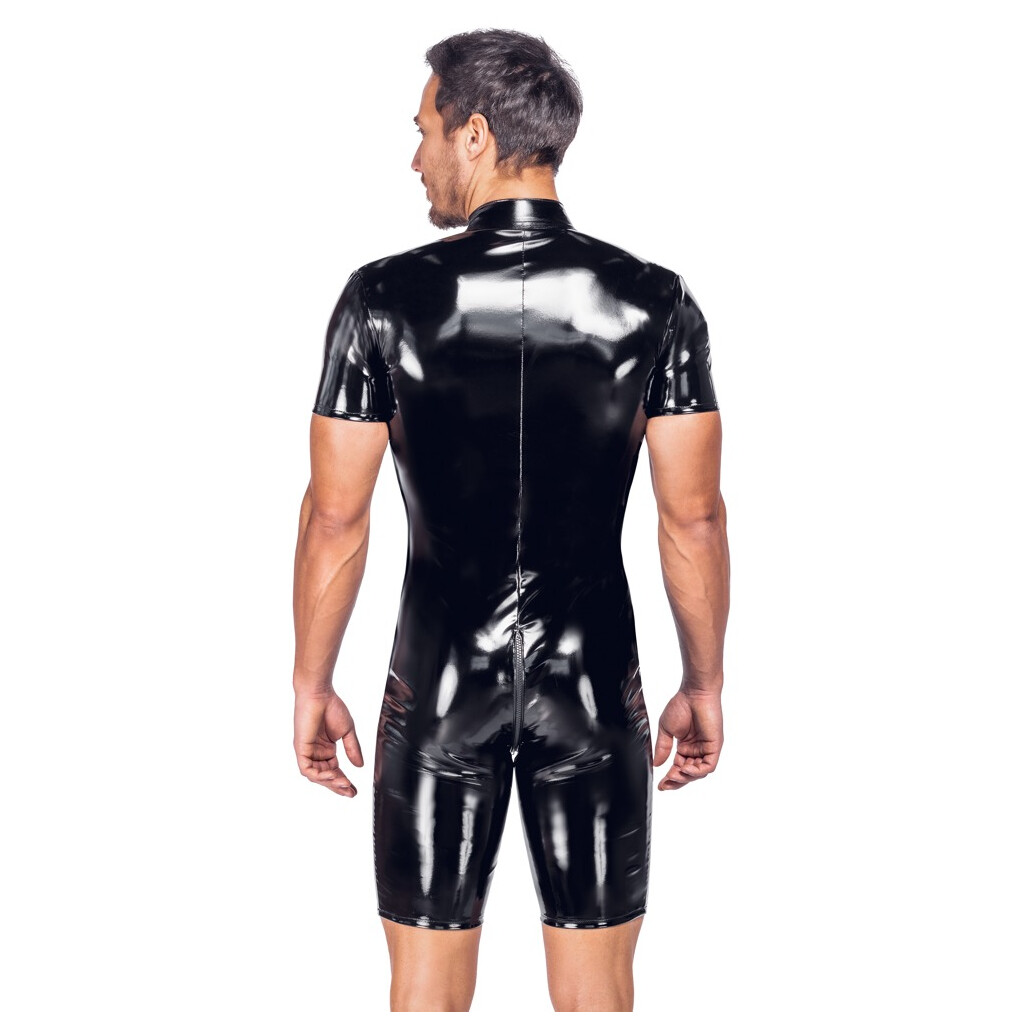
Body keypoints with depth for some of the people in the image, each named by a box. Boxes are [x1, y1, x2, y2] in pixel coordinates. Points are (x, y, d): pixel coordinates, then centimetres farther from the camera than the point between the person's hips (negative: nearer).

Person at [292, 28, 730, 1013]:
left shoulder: (386, 297, -9)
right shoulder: (654, 300, -5)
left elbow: (336, 516, -6)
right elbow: (693, 517, -4)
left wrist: (311, 687, 5)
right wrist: (703, 688, 8)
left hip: (439, 683, -1)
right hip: (596, 687, 1)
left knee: (427, 982, 14)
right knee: (595, 983, 14)